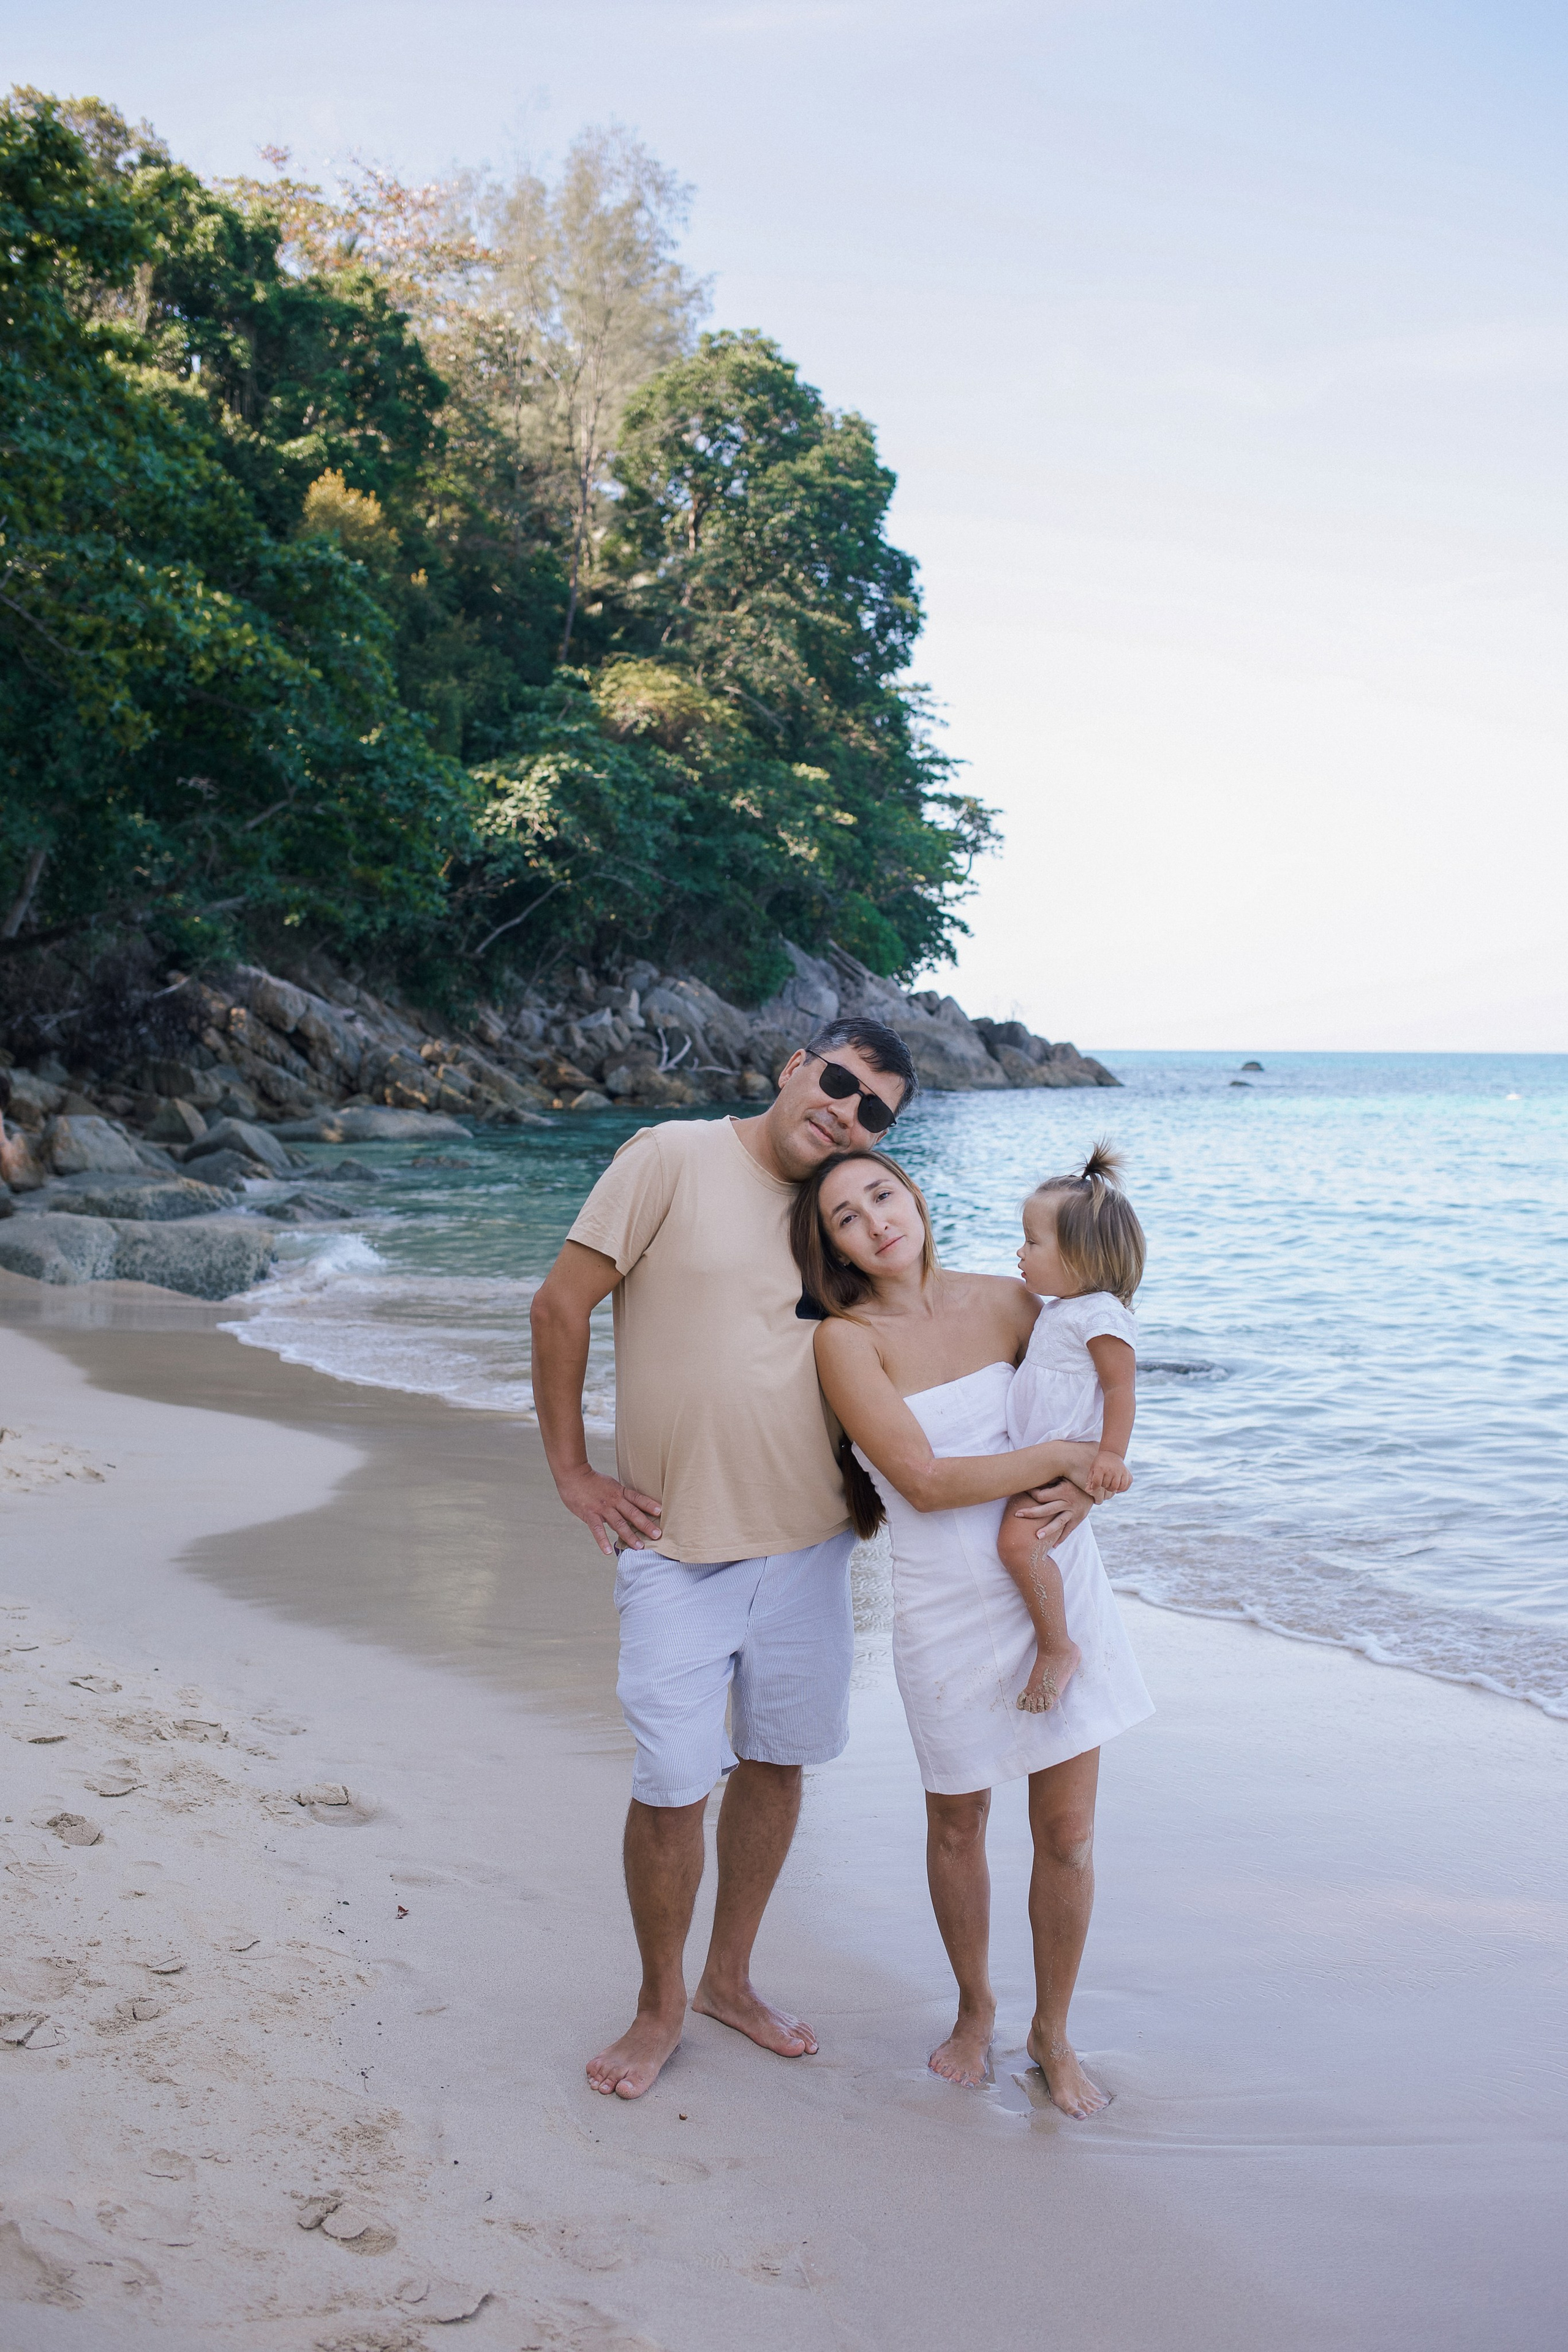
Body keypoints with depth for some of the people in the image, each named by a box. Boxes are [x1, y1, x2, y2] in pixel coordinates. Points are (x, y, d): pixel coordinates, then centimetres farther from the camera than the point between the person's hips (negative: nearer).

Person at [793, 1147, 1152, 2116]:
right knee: (959, 1825, 15)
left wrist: (1075, 1496, -9)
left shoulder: (1004, 1301, 0)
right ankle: (976, 2010, 41)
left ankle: (1053, 2029, 30)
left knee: (1068, 1833, 7)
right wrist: (1062, 1456, -15)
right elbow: (925, 1481, -18)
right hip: (948, 1609, -2)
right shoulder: (848, 1340, -11)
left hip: (1059, 1587, 3)